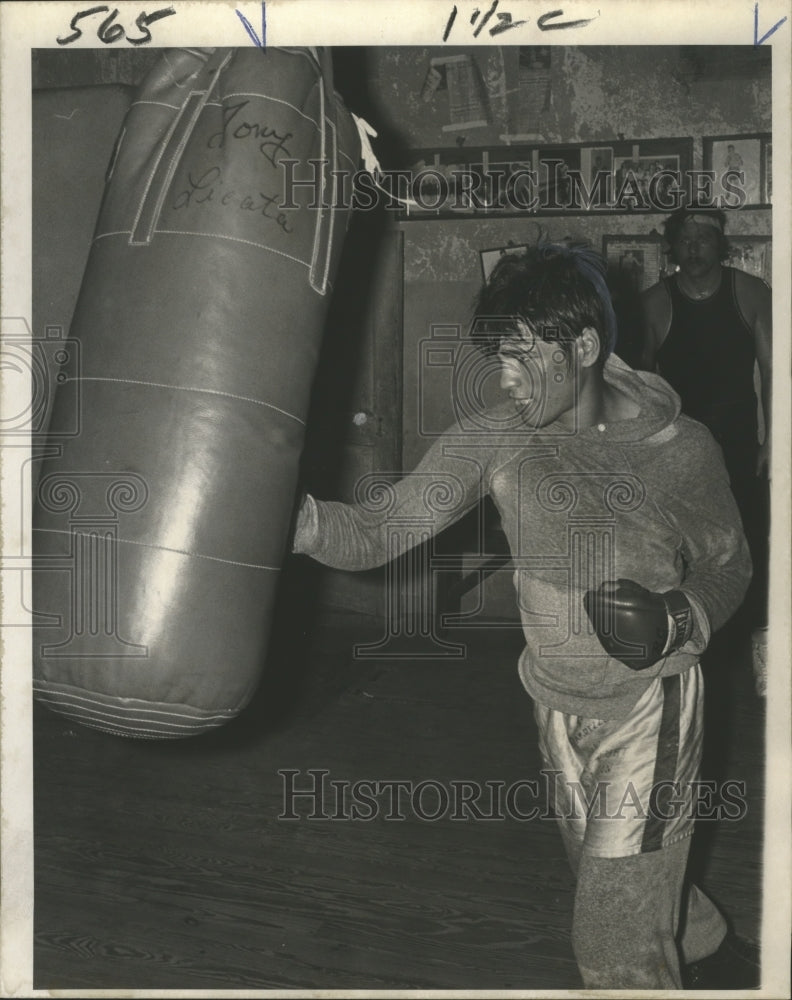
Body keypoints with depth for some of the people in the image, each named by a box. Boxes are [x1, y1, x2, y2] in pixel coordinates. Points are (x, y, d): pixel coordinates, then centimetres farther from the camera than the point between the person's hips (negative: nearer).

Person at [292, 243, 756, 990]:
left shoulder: (679, 449, -16)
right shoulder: (494, 437, -12)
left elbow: (728, 563, 1)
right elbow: (380, 529, -16)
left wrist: (676, 619, -20)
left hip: (648, 709, -4)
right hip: (557, 706, 4)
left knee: (617, 943, -3)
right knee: (634, 890, 25)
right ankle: (725, 960, 56)